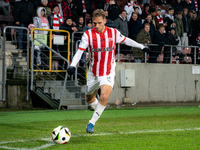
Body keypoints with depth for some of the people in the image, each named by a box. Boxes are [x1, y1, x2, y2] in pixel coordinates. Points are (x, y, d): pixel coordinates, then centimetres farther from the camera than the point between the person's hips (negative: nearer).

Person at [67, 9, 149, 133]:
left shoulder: (113, 33, -5)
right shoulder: (88, 34, -9)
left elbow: (126, 40, 13)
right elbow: (80, 51, -10)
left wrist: (141, 46, 21)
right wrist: (73, 65, -24)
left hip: (108, 73, -1)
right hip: (93, 73, 2)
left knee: (104, 97, -22)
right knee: (90, 99, 15)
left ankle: (91, 123, -10)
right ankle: (98, 111, 49)